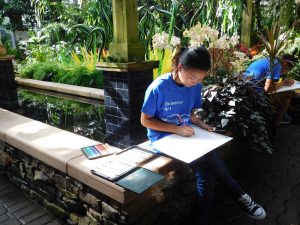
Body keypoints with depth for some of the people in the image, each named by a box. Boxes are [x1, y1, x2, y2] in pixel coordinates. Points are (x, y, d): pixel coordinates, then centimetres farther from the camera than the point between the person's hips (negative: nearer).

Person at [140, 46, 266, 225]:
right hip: (164, 139, -5)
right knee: (208, 162, -24)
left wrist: (200, 124, -7)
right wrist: (176, 129, -20)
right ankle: (240, 195, 0)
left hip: (186, 135, 5)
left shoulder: (195, 86, -1)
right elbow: (145, 120, -12)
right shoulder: (158, 88, -18)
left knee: (207, 173, -20)